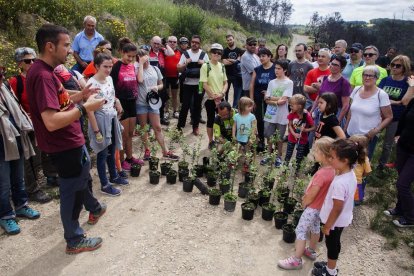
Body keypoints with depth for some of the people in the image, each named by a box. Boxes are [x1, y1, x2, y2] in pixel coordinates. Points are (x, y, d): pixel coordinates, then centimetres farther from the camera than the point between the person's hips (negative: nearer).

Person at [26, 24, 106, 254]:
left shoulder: (44, 71, 7)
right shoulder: (42, 75, -26)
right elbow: (51, 121, -33)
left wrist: (80, 96, 4)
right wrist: (84, 108, -25)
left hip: (71, 142, 10)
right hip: (65, 146, -10)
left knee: (83, 177, 30)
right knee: (71, 191, 6)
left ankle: (94, 208, 56)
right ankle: (74, 240, 27)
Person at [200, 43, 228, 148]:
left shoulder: (222, 66, 6)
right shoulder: (205, 66, -9)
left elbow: (225, 82, 8)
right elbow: (204, 84, -12)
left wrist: (222, 93, -9)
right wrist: (214, 96, -12)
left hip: (221, 98, 4)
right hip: (210, 99, -4)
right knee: (211, 120, 5)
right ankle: (211, 141, 18)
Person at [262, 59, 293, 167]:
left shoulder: (289, 83, -7)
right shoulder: (272, 82, 5)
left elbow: (283, 100, -16)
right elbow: (266, 99, 0)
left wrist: (271, 98, -9)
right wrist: (277, 101, -14)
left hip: (281, 116, -4)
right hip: (270, 115, 4)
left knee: (279, 138, 10)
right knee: (269, 136, 13)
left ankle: (278, 157, 27)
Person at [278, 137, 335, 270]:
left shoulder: (322, 174, -35)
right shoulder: (331, 169, -8)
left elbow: (311, 196, -25)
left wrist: (304, 203, -6)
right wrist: (306, 197, 6)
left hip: (313, 207, -9)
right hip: (320, 205, 9)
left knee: (300, 231, 3)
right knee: (315, 228, 25)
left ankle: (296, 260, 14)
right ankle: (311, 251, 46)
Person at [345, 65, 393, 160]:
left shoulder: (381, 95, -13)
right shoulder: (356, 90, 2)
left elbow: (389, 117, -7)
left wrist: (376, 130, -18)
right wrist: (345, 128, 12)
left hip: (368, 137, -4)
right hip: (350, 134, 4)